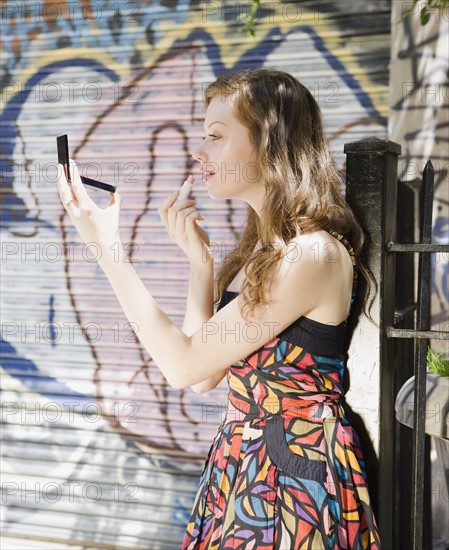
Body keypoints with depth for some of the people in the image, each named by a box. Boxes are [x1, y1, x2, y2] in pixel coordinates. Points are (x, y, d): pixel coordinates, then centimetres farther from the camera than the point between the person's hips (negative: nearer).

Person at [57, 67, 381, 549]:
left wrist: (108, 247, -18)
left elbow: (183, 366, -20)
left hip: (295, 473, -8)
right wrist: (199, 257, 1)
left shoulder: (314, 254, -21)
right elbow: (205, 377, 5)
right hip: (239, 458, 8)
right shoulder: (259, 247, 7)